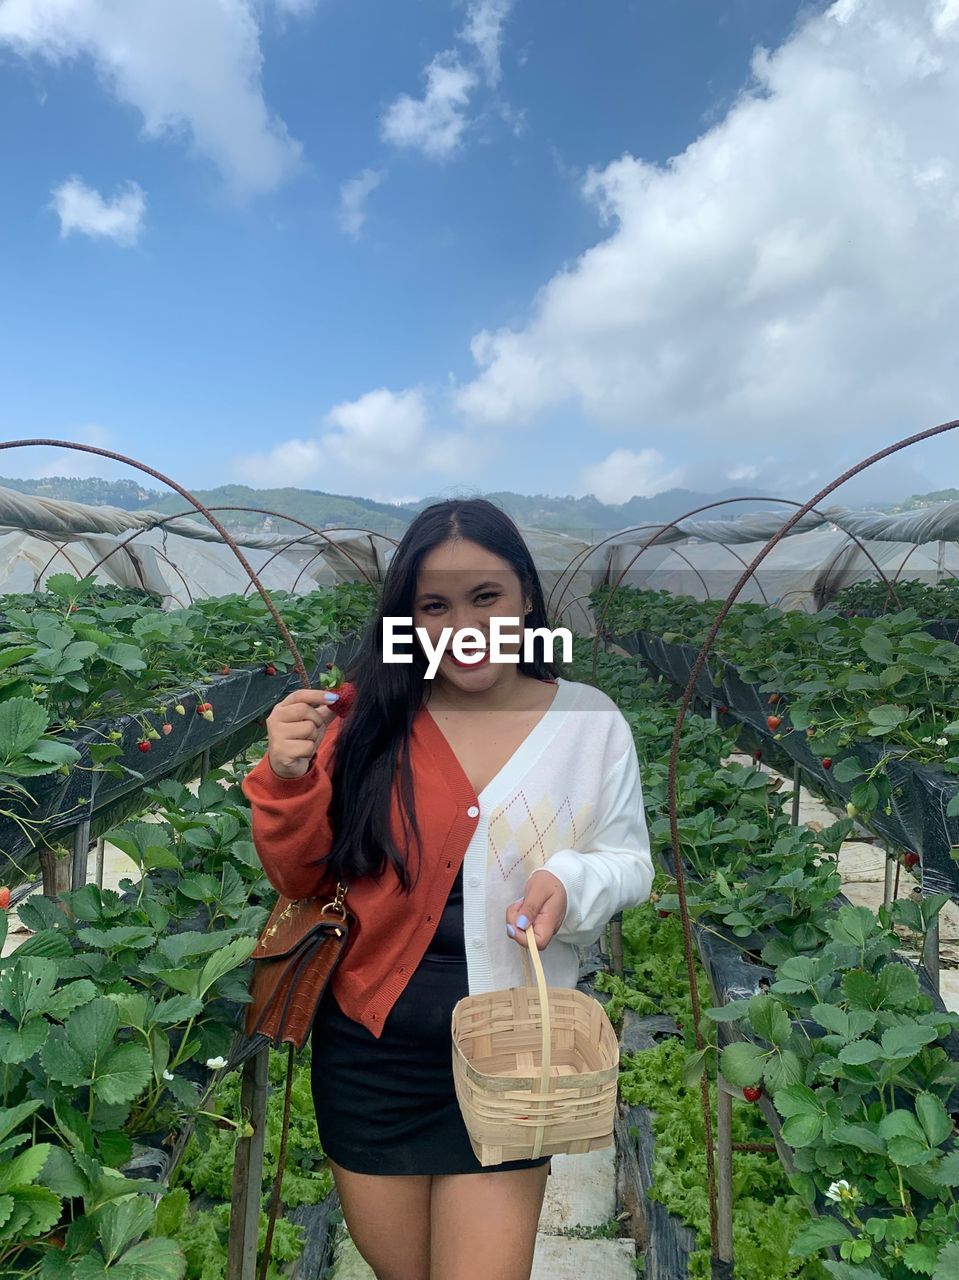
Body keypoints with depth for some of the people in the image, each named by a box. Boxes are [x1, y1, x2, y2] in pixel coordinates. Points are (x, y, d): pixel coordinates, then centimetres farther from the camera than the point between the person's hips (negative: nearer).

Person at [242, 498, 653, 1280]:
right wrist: (289, 781, -20)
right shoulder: (373, 724, -9)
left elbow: (630, 862, 2)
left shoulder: (591, 723, -9)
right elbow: (303, 884, -1)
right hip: (369, 1052, 2)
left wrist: (571, 882, -20)